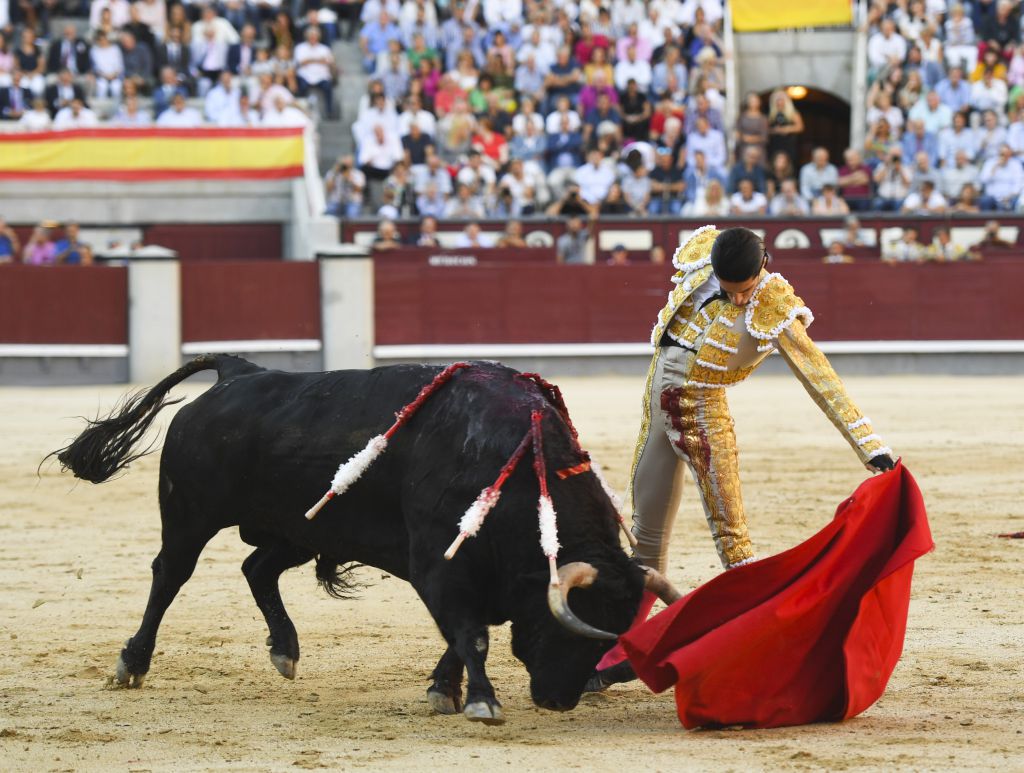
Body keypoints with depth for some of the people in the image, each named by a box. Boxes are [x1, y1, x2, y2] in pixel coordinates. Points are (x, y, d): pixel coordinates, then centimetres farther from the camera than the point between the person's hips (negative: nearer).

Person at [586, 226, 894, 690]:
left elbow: (822, 380, -21)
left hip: (703, 417, -5)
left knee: (731, 537, -6)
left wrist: (872, 449, -26)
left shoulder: (774, 313, -19)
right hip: (655, 410, 5)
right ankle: (620, 652, 23)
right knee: (645, 536, 13)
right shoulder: (699, 253, -6)